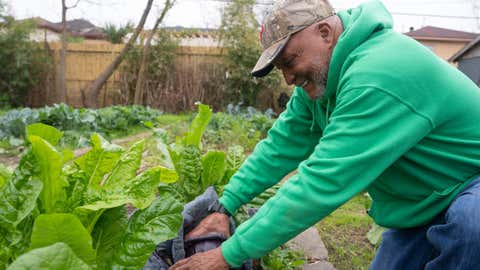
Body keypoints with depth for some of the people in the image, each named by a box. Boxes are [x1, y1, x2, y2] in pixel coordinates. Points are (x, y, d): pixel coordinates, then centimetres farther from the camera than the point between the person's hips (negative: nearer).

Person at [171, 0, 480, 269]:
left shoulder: (376, 77, -35)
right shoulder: (319, 79, -6)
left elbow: (321, 185, -38)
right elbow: (283, 145, -4)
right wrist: (225, 207, -10)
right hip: (423, 207, 7)